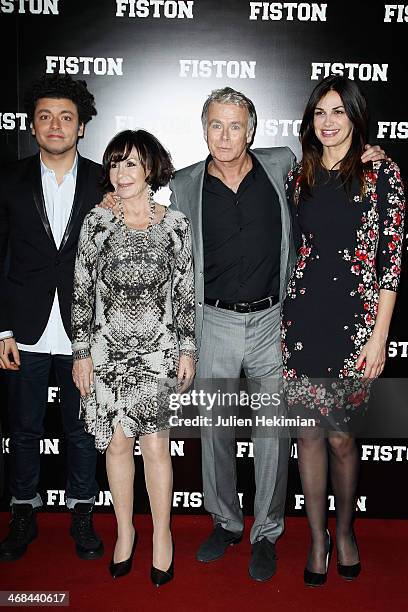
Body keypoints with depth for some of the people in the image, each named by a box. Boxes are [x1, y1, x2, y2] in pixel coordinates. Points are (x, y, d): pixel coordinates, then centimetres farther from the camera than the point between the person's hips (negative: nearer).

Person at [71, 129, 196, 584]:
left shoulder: (175, 224, 0)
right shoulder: (97, 222, 0)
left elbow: (185, 291, 4)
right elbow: (82, 291, 1)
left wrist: (188, 349, 2)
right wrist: (82, 353, -1)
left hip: (158, 352, -1)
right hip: (107, 351, 1)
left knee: (155, 445, 1)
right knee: (117, 443, 9)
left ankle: (162, 534, 21)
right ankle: (125, 531, 29)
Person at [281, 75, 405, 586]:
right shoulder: (297, 177, 10)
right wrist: (278, 318, 9)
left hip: (353, 322, -3)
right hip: (301, 320, 3)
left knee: (340, 435, 5)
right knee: (309, 433, 7)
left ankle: (344, 530, 33)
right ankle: (317, 539, 26)